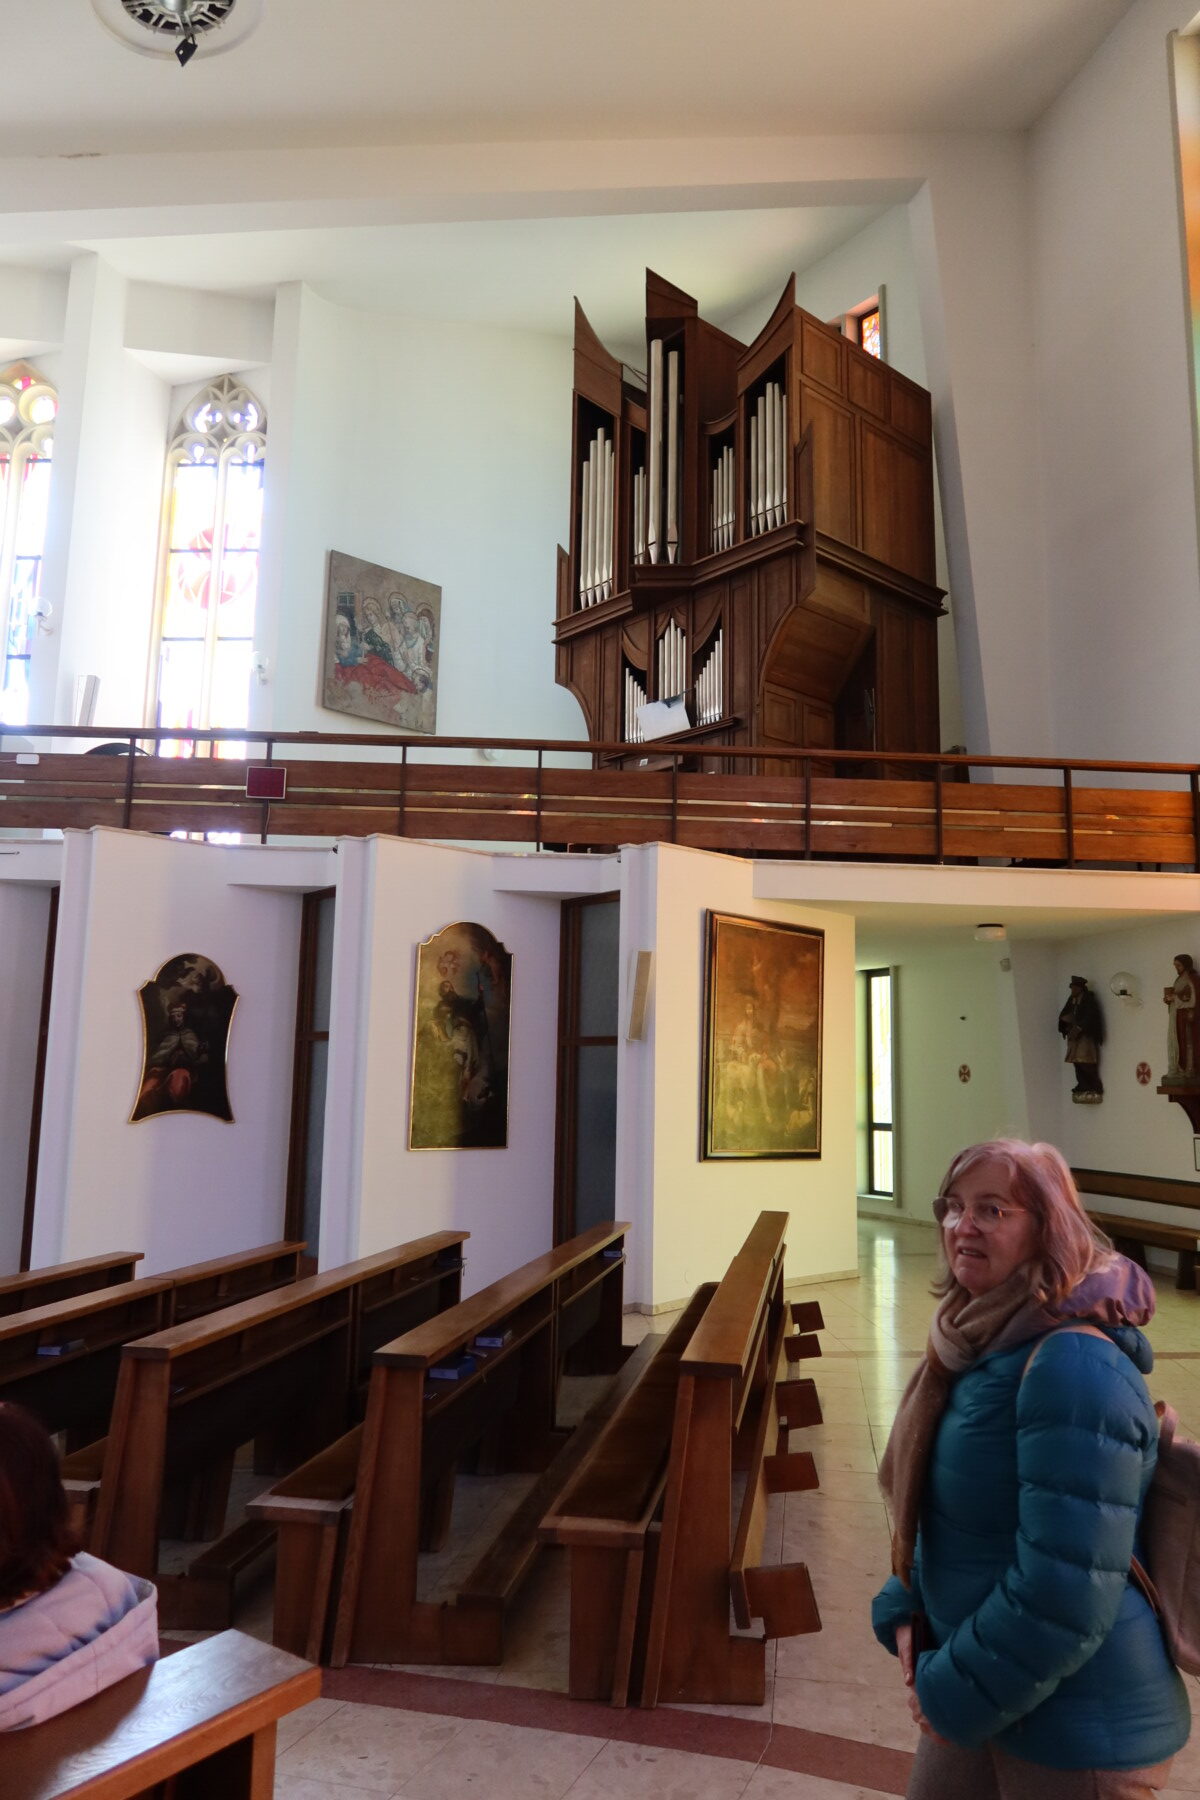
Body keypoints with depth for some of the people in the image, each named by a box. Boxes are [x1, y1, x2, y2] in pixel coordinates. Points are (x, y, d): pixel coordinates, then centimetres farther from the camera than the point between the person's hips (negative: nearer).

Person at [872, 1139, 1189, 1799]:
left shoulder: (1074, 1368, -27)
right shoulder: (984, 1341, 0)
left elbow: (1065, 1594, -28)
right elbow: (934, 1503, 13)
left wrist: (954, 1694, -17)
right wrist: (907, 1611, 0)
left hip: (1078, 1738, -7)